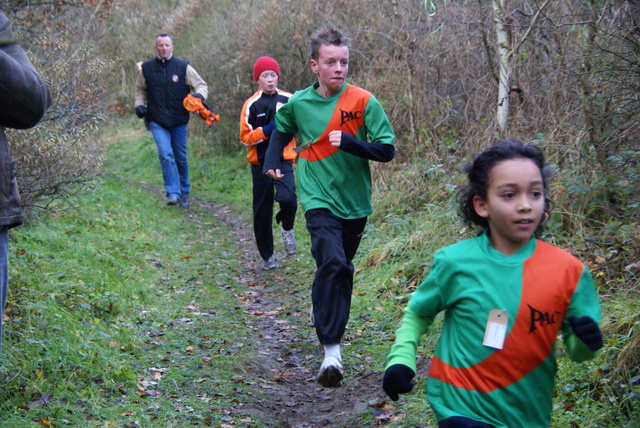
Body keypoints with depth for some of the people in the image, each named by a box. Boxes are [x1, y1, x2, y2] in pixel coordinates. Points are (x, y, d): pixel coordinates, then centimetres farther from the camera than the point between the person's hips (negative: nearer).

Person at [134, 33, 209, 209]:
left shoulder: (183, 67, -1)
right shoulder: (146, 68, 3)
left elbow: (201, 85, 4)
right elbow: (140, 90, 19)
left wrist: (199, 95, -18)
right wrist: (139, 104, 2)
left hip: (179, 121, 1)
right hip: (157, 122, -1)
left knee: (181, 158, 10)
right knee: (165, 154, -19)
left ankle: (184, 192, 26)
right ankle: (173, 192, -17)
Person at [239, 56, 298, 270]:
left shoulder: (288, 100, 3)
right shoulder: (252, 104, -2)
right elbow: (245, 137, -4)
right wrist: (267, 130, -18)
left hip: (283, 159, 0)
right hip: (260, 162, 0)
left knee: (288, 198, -25)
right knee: (262, 211, 5)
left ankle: (287, 229, 8)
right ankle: (267, 256, 21)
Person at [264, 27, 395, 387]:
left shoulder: (364, 102, -9)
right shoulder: (298, 103, -2)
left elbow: (387, 150, -11)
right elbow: (282, 130, 21)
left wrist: (349, 142, -25)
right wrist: (273, 162, 6)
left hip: (355, 201, 2)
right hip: (319, 199, -1)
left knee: (342, 269, 17)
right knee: (332, 264, -22)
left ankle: (330, 324, 44)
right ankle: (332, 351, -22)